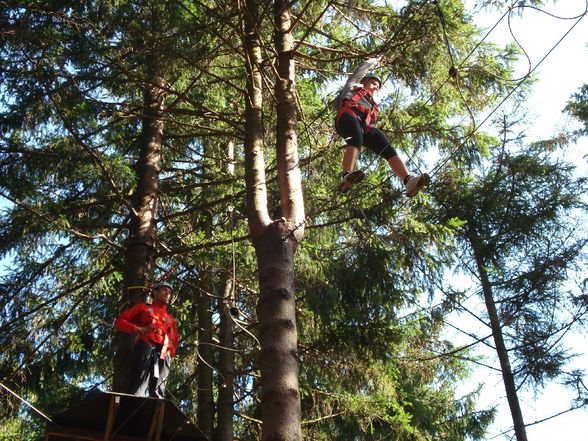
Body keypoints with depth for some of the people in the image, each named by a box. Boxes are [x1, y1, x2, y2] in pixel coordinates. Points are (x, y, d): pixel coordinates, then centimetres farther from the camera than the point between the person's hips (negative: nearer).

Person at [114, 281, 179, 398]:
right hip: (145, 349, -4)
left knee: (158, 395, -8)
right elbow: (119, 321, 14)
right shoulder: (143, 308, 23)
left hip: (163, 355, 4)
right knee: (137, 391, -20)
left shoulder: (170, 318, 34)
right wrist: (138, 329, -1)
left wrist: (170, 353, 9)